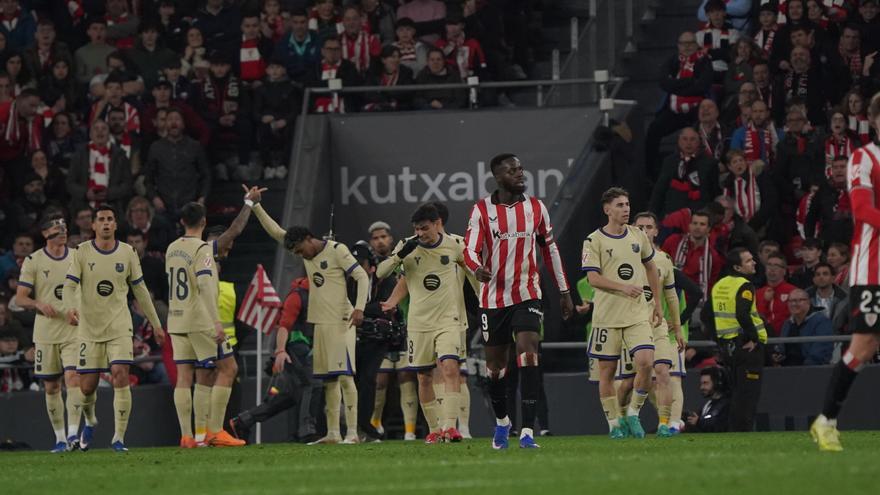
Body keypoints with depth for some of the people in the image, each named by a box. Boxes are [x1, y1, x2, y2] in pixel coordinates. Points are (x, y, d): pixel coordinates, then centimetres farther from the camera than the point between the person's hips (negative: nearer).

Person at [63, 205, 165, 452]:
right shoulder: (82, 252, -1)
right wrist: (70, 309, -30)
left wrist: (156, 324, 14)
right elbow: (70, 285, -8)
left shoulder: (127, 253, 3)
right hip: (89, 327, 0)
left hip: (119, 326, 0)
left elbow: (140, 290, 12)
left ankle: (118, 438, -13)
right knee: (87, 386, 2)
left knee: (120, 376, -18)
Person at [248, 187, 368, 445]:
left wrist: (359, 308, -21)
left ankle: (353, 433, -14)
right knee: (328, 380, 7)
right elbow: (275, 231, 18)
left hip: (341, 322, -7)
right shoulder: (307, 253, 14)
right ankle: (332, 433, 8)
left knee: (344, 375, -12)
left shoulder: (337, 250, -7)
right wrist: (256, 206, 12)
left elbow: (362, 277, -10)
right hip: (320, 324, 7)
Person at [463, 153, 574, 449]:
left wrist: (564, 291, 16)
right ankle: (501, 421, 36)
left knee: (528, 355, -18)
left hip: (527, 294, 0)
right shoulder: (482, 210, -3)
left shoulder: (536, 208, 5)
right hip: (493, 299, 0)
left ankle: (528, 430, -21)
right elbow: (470, 249, -9)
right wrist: (477, 268, -33)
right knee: (495, 365, 10)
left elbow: (549, 249, 14)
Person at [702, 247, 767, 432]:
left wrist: (718, 337, 18)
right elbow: (742, 315, -28)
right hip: (748, 347, -8)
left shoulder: (719, 285, 12)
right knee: (748, 394, -5)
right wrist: (753, 337, -17)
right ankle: (743, 431, -8)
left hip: (727, 345, 8)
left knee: (738, 393, 17)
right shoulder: (744, 286, -13)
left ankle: (735, 431, 18)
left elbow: (705, 316, 15)